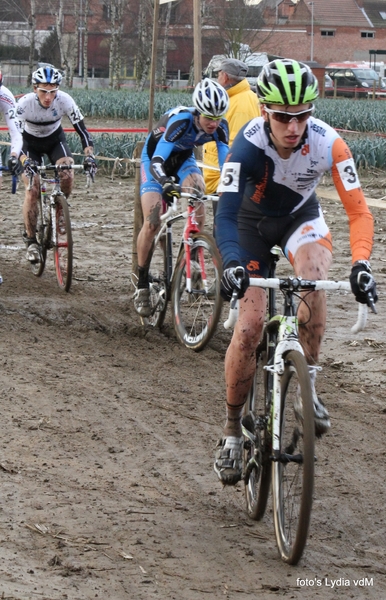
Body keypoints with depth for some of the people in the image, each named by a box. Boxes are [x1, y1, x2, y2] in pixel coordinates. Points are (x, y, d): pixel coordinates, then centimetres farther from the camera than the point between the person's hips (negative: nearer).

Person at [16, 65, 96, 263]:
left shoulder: (64, 100, -29)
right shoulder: (24, 103, -32)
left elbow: (81, 129, -26)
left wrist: (89, 155, -41)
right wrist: (24, 161, -52)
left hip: (55, 139, 1)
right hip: (31, 142, -1)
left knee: (67, 174, -26)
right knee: (32, 189, -14)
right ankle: (30, 240, -1)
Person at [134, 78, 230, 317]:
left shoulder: (220, 127, -23)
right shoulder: (180, 121, -37)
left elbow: (226, 162, -22)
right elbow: (157, 162, -44)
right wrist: (167, 185, -63)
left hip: (183, 159, 4)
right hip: (155, 157, -4)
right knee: (152, 223, -13)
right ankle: (142, 284, 3)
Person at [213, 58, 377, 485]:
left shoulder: (328, 143, -29)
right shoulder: (249, 144, -33)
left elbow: (358, 211, -27)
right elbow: (225, 215, -37)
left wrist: (360, 263, -44)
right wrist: (232, 264, -56)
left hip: (300, 217, 1)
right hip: (253, 221, -1)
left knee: (312, 274, -34)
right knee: (249, 326, -11)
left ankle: (307, 385, -18)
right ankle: (232, 431, 7)